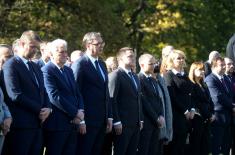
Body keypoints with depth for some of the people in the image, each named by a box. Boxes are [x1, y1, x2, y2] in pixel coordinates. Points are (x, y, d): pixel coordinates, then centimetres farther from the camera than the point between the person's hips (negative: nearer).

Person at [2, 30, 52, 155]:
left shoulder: (35, 67, 21)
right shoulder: (11, 65, -6)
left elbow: (42, 90, 22)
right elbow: (15, 95, -15)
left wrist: (47, 108, 1)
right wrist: (39, 110, -11)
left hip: (37, 123, 8)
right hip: (20, 124, -8)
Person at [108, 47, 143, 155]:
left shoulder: (134, 76, 20)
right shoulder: (115, 75, -7)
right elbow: (112, 99, -13)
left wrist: (140, 119, 14)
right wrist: (116, 122, -18)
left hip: (136, 124, 8)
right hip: (123, 124, -8)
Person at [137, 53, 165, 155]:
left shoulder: (154, 81, 19)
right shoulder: (139, 79, -9)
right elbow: (144, 102, -13)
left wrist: (161, 116, 2)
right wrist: (157, 118, -10)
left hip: (156, 122, 8)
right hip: (146, 121, -8)